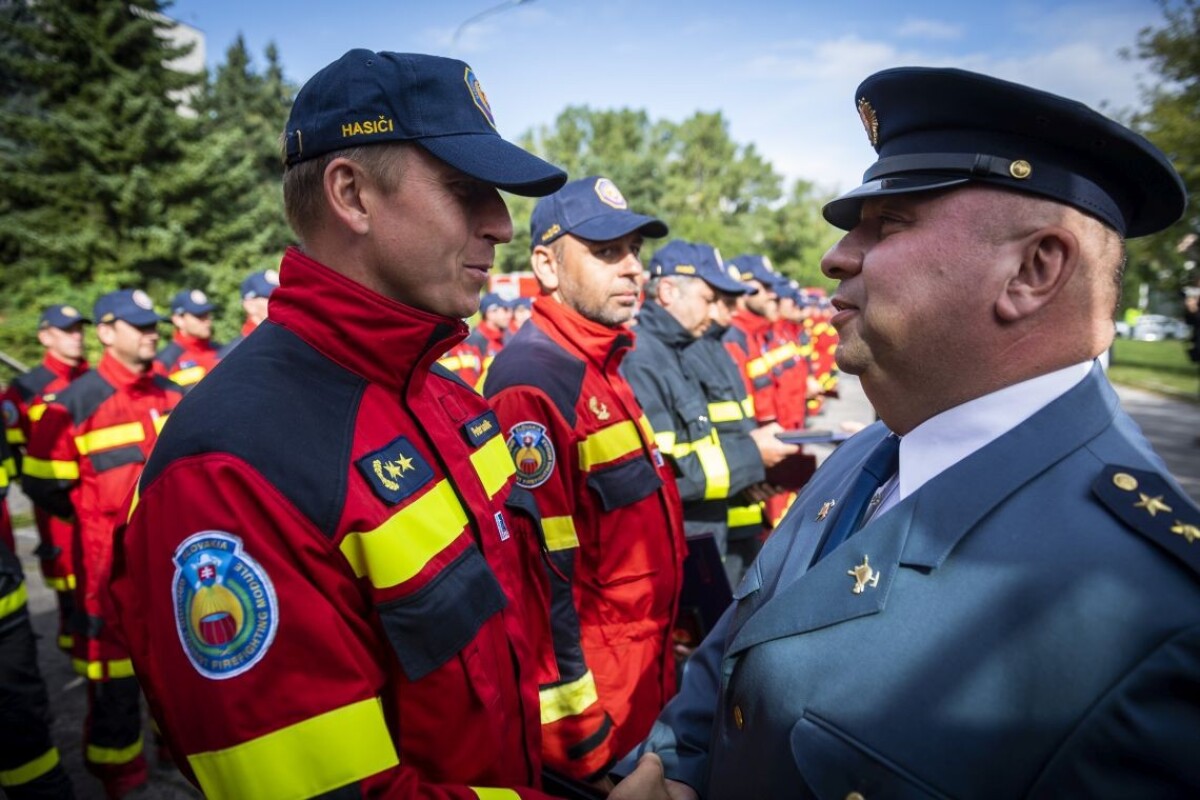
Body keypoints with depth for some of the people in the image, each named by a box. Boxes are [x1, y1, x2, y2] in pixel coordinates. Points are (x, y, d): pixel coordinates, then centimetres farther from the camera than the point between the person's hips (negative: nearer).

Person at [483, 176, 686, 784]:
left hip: (641, 662, 9)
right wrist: (575, 723, -19)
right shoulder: (531, 382, -23)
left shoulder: (604, 366, 7)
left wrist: (657, 647, 19)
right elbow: (540, 574, -25)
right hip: (594, 686, -8)